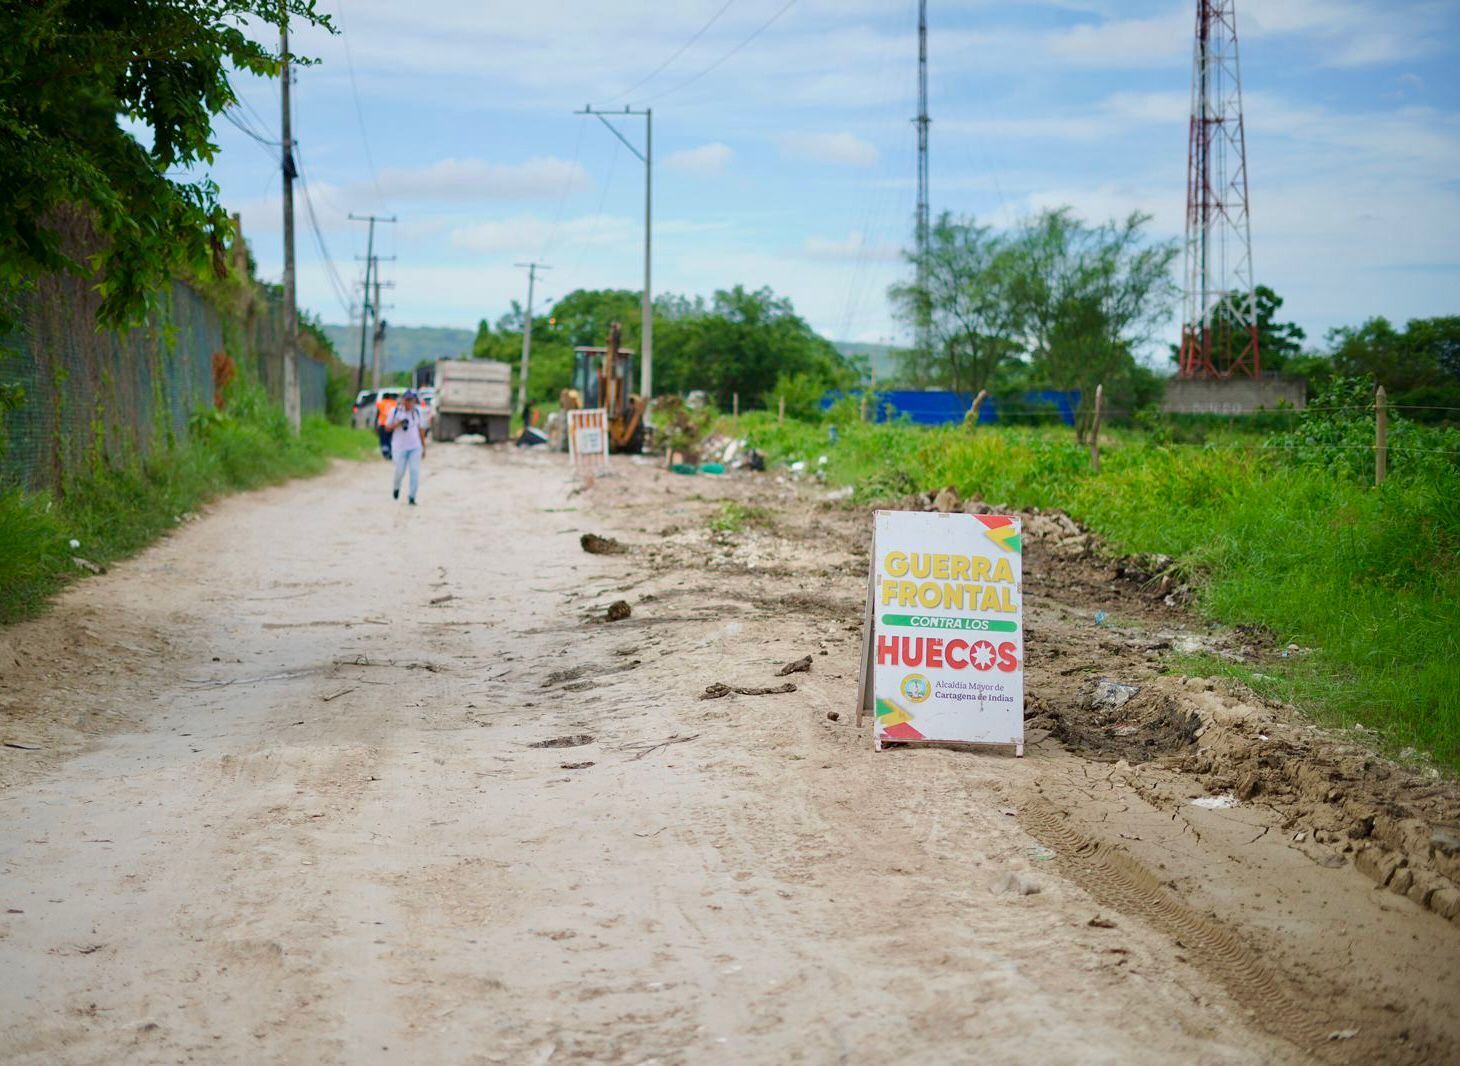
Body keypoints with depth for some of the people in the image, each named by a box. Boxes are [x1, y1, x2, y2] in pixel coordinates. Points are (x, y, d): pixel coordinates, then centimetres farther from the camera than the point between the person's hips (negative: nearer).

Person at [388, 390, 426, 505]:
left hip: (415, 447, 2)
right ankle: (396, 487, 35)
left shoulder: (417, 411, 4)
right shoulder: (395, 411, -4)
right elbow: (387, 428, 0)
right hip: (399, 447, -2)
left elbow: (421, 430, 11)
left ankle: (412, 497, -2)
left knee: (415, 471, -8)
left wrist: (424, 448, 12)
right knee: (400, 471, 2)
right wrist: (398, 424, -19)